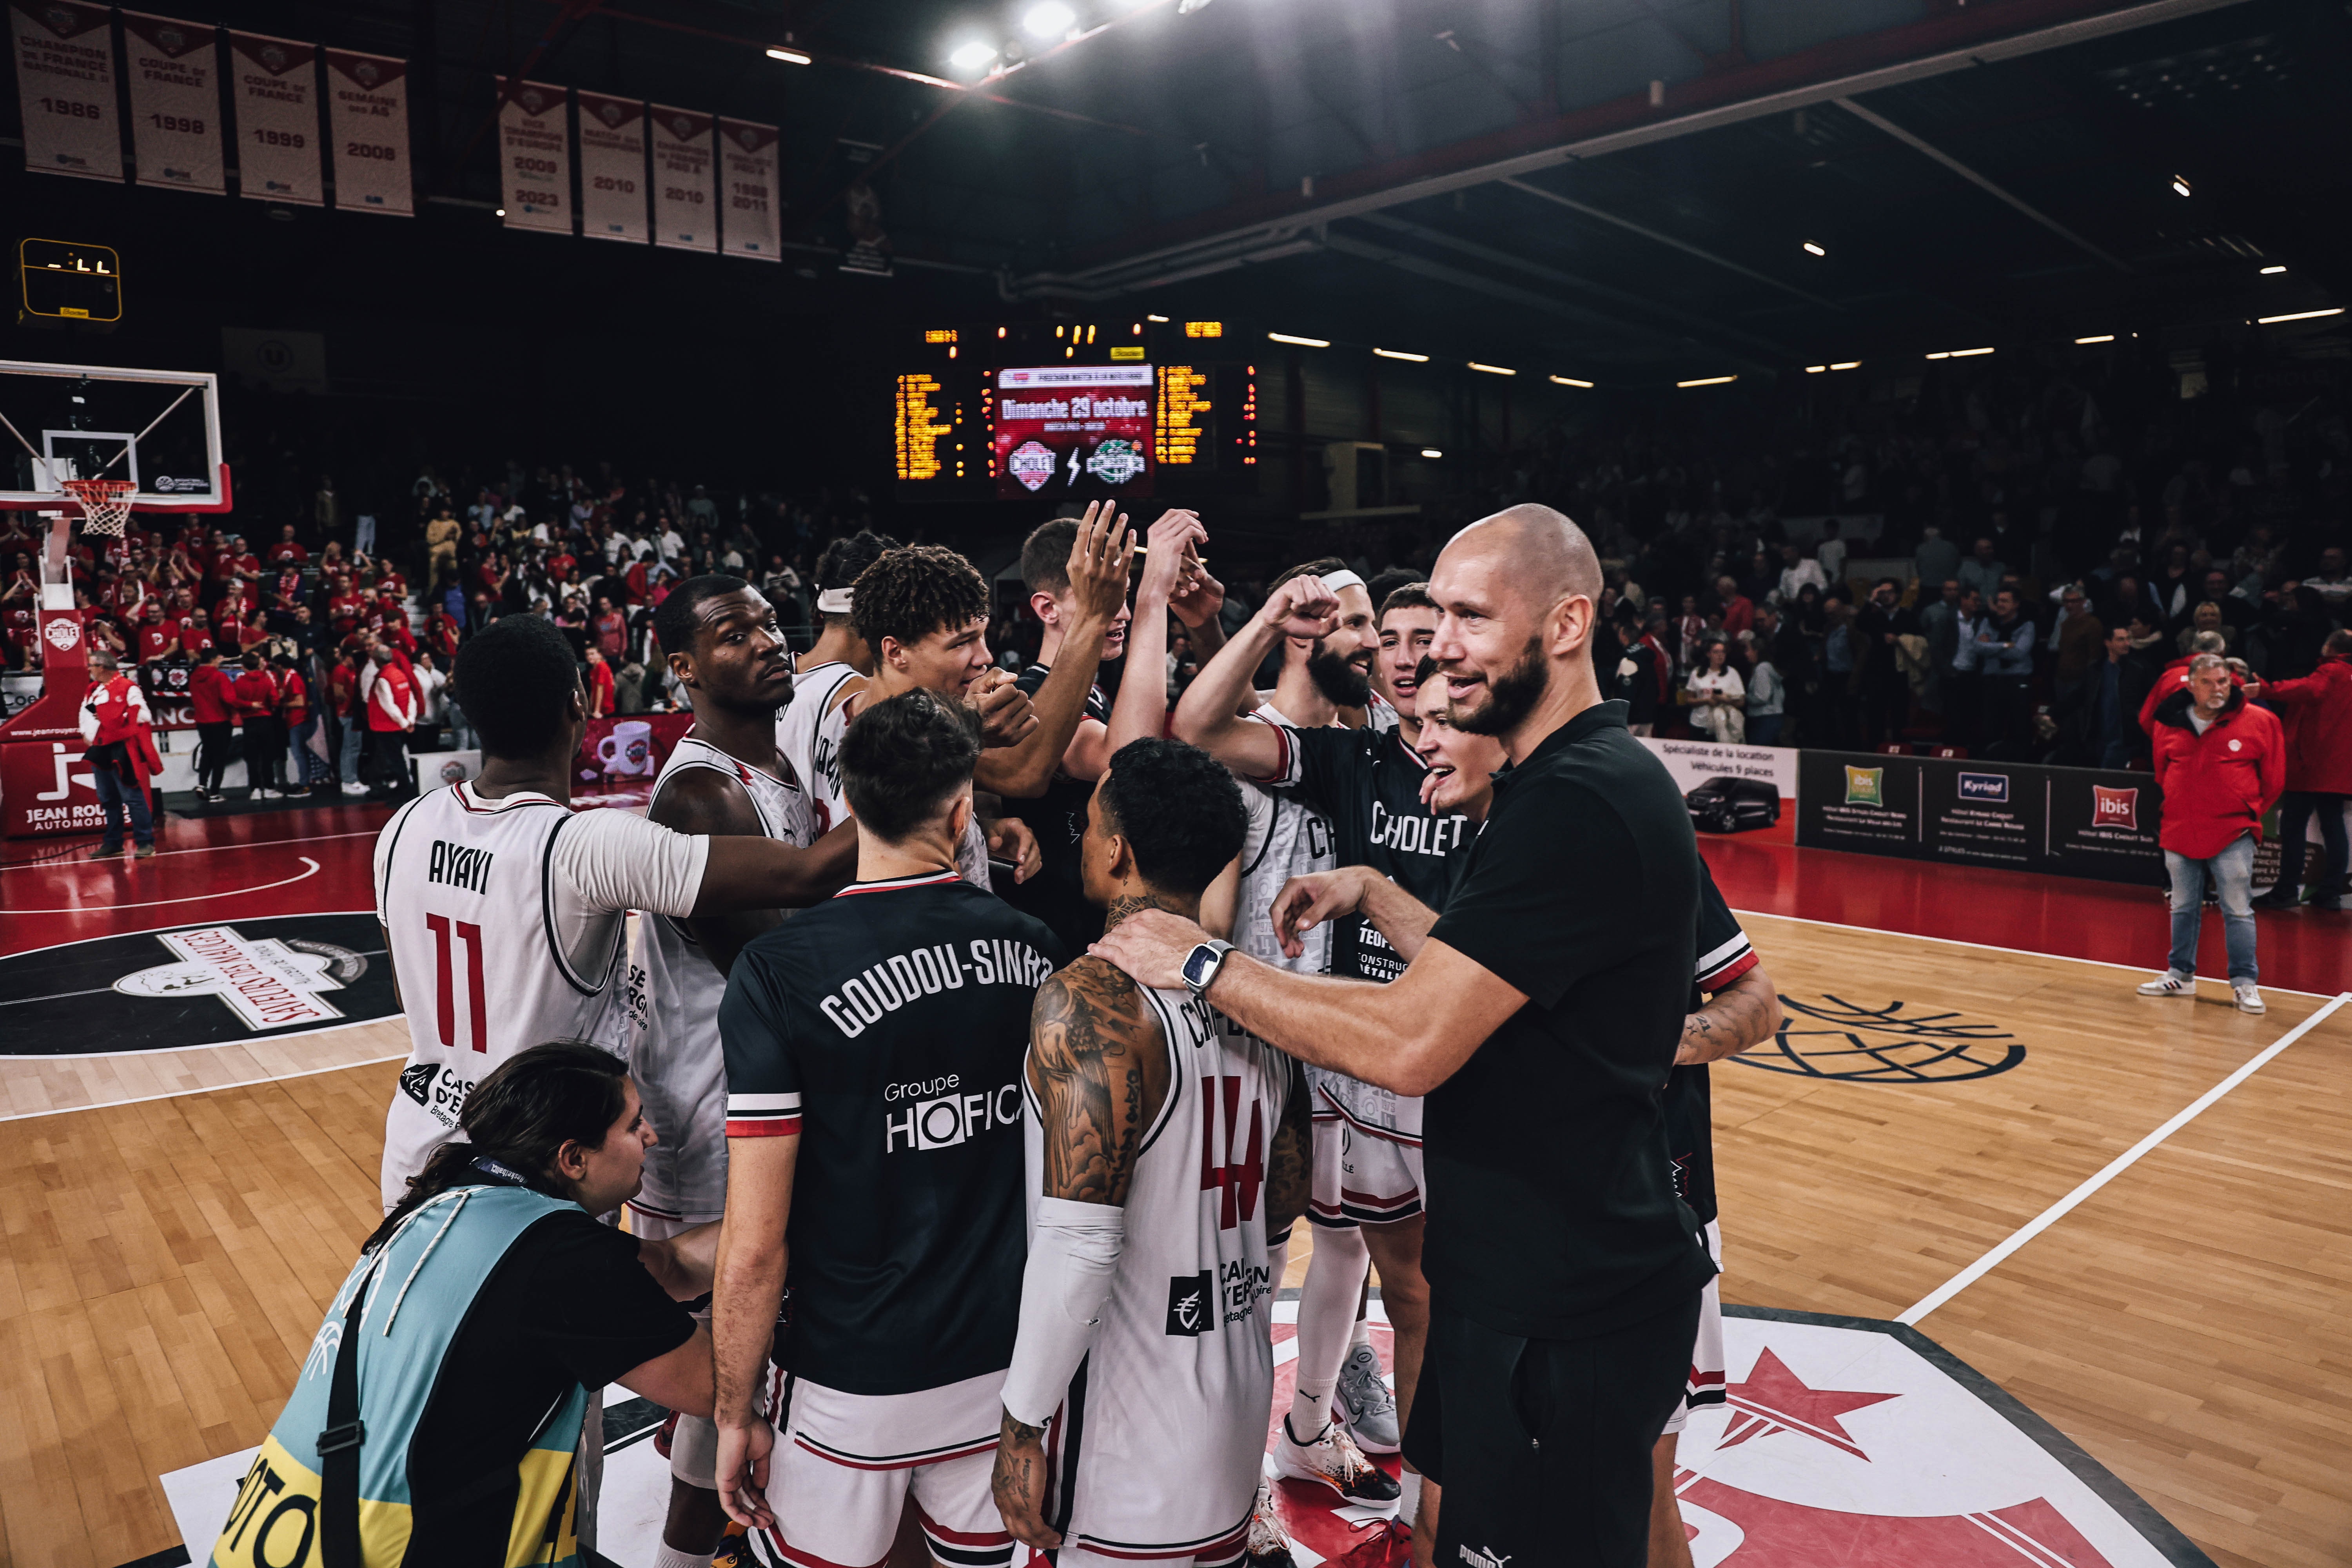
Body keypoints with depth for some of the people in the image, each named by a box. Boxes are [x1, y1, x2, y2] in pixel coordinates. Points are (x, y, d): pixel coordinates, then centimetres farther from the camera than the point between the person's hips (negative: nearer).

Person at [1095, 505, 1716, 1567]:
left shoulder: (1579, 803, -25)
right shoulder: (1577, 777, 9)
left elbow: (1410, 1044, -28)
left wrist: (1201, 964, -19)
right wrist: (1375, 895, 8)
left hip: (1565, 1312, -10)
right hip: (1519, 1275, 10)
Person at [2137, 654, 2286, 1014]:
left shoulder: (2260, 722, -4)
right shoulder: (2169, 724, 2)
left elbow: (2274, 779, 4)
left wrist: (2249, 815, 6)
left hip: (2232, 835, -3)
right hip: (2179, 833, 3)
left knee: (2238, 911, -1)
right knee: (2183, 908, 12)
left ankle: (2245, 982, 8)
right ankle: (2180, 975, 23)